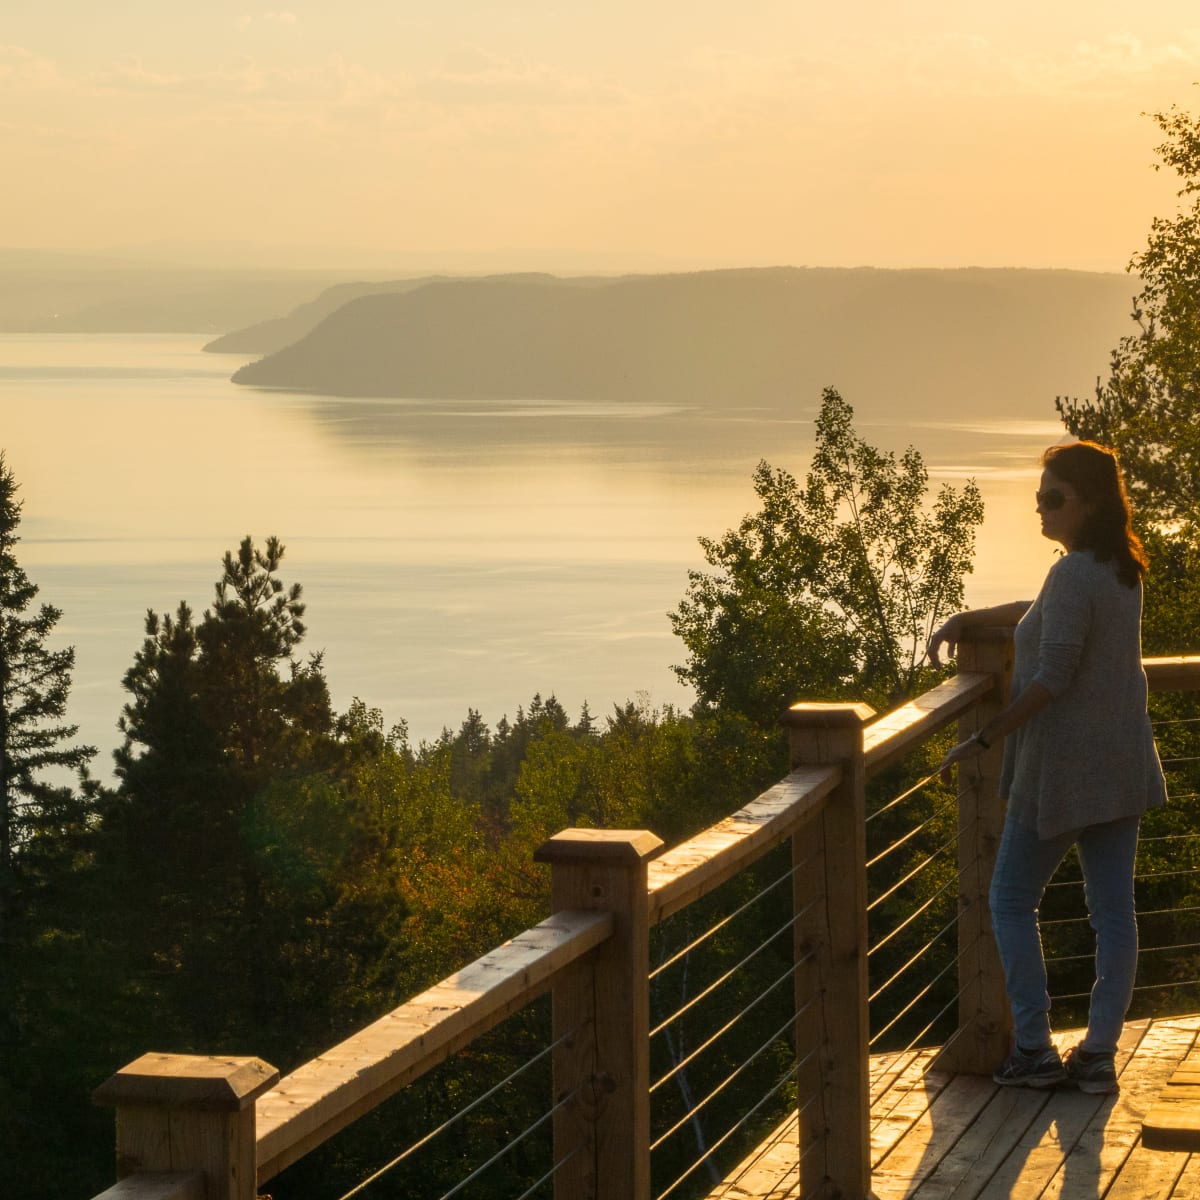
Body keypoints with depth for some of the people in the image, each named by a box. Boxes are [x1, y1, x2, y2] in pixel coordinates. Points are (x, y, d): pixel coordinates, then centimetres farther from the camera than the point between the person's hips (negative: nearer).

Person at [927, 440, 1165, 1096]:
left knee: (1011, 900, 6)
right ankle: (1099, 1054, 9)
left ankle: (1034, 1049, 5)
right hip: (1121, 765, 8)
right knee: (1113, 910, 7)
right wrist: (968, 618, 23)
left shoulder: (1074, 574, -19)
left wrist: (982, 739, -16)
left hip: (1064, 766, -8)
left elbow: (1052, 678, -22)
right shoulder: (1122, 570, 10)